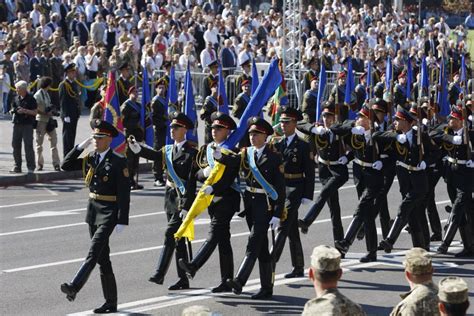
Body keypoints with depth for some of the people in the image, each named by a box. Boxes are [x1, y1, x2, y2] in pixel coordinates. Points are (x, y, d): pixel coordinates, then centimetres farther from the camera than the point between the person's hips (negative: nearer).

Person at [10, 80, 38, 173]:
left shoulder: (30, 99, -5)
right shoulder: (17, 99, 13)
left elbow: (35, 112, -6)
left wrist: (25, 111, -18)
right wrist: (13, 111, 1)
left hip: (27, 125, -6)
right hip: (17, 124, 6)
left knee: (28, 145, -6)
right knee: (15, 144, 5)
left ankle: (31, 167, -1)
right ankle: (17, 166, 13)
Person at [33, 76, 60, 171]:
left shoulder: (46, 94, 15)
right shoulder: (38, 95, -9)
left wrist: (52, 111, 6)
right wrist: (46, 113, -18)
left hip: (49, 121, 7)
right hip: (41, 121, -7)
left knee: (53, 141, 0)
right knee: (39, 143, 3)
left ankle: (56, 163, 0)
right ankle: (40, 164, 11)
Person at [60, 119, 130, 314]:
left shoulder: (118, 161, -9)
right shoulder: (90, 159, 11)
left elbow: (124, 193, -13)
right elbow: (66, 165, 7)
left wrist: (122, 221, -18)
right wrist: (81, 146, 0)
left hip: (109, 212, -7)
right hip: (93, 210, 7)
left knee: (94, 252, -21)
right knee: (102, 258, 10)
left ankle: (74, 287, -36)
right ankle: (111, 303, 15)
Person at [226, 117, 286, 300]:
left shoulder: (274, 157, -7)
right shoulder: (245, 153, 9)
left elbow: (280, 189, -9)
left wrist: (277, 215, -13)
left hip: (265, 204, -6)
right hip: (249, 201, 6)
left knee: (254, 242, -16)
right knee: (261, 246, 10)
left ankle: (239, 281, -26)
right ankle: (266, 288, 15)